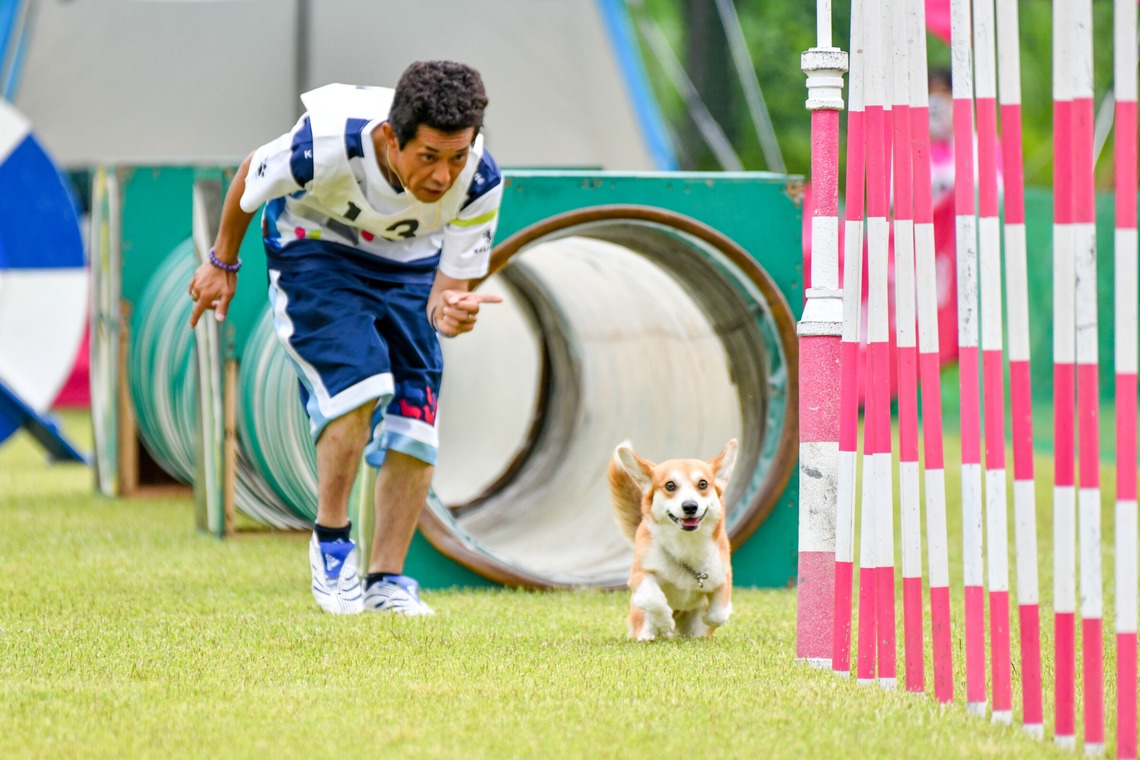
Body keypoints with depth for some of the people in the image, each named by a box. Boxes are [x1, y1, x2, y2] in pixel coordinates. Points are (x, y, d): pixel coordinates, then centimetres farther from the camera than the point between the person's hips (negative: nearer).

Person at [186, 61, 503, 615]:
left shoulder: (479, 183, -29)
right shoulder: (327, 143, -38)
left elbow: (448, 287, -17)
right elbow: (251, 175, -14)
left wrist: (451, 311, -43)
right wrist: (223, 263, 1)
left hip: (409, 261, 4)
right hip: (315, 251, -4)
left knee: (415, 413, -7)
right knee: (361, 383, -25)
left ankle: (387, 579, 4)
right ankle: (330, 540, -5)